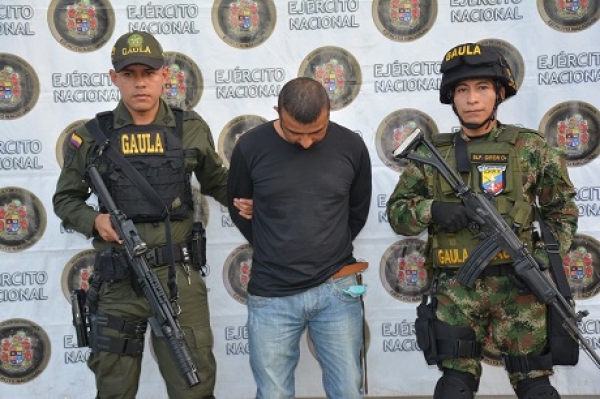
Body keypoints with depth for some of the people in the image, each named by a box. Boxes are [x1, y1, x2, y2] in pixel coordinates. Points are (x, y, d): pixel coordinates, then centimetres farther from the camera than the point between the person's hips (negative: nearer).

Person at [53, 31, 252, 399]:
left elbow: (216, 181, 16)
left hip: (179, 277, 0)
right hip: (117, 280, 0)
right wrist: (94, 221, -11)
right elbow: (65, 200, 9)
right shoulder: (92, 136, -1)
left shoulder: (192, 129, 1)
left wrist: (242, 199, -4)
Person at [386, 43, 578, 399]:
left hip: (519, 288, -1)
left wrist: (543, 261, -8)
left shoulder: (530, 148, 2)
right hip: (455, 292, 1)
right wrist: (432, 210, -14)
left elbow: (562, 212, 7)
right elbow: (396, 211, 7)